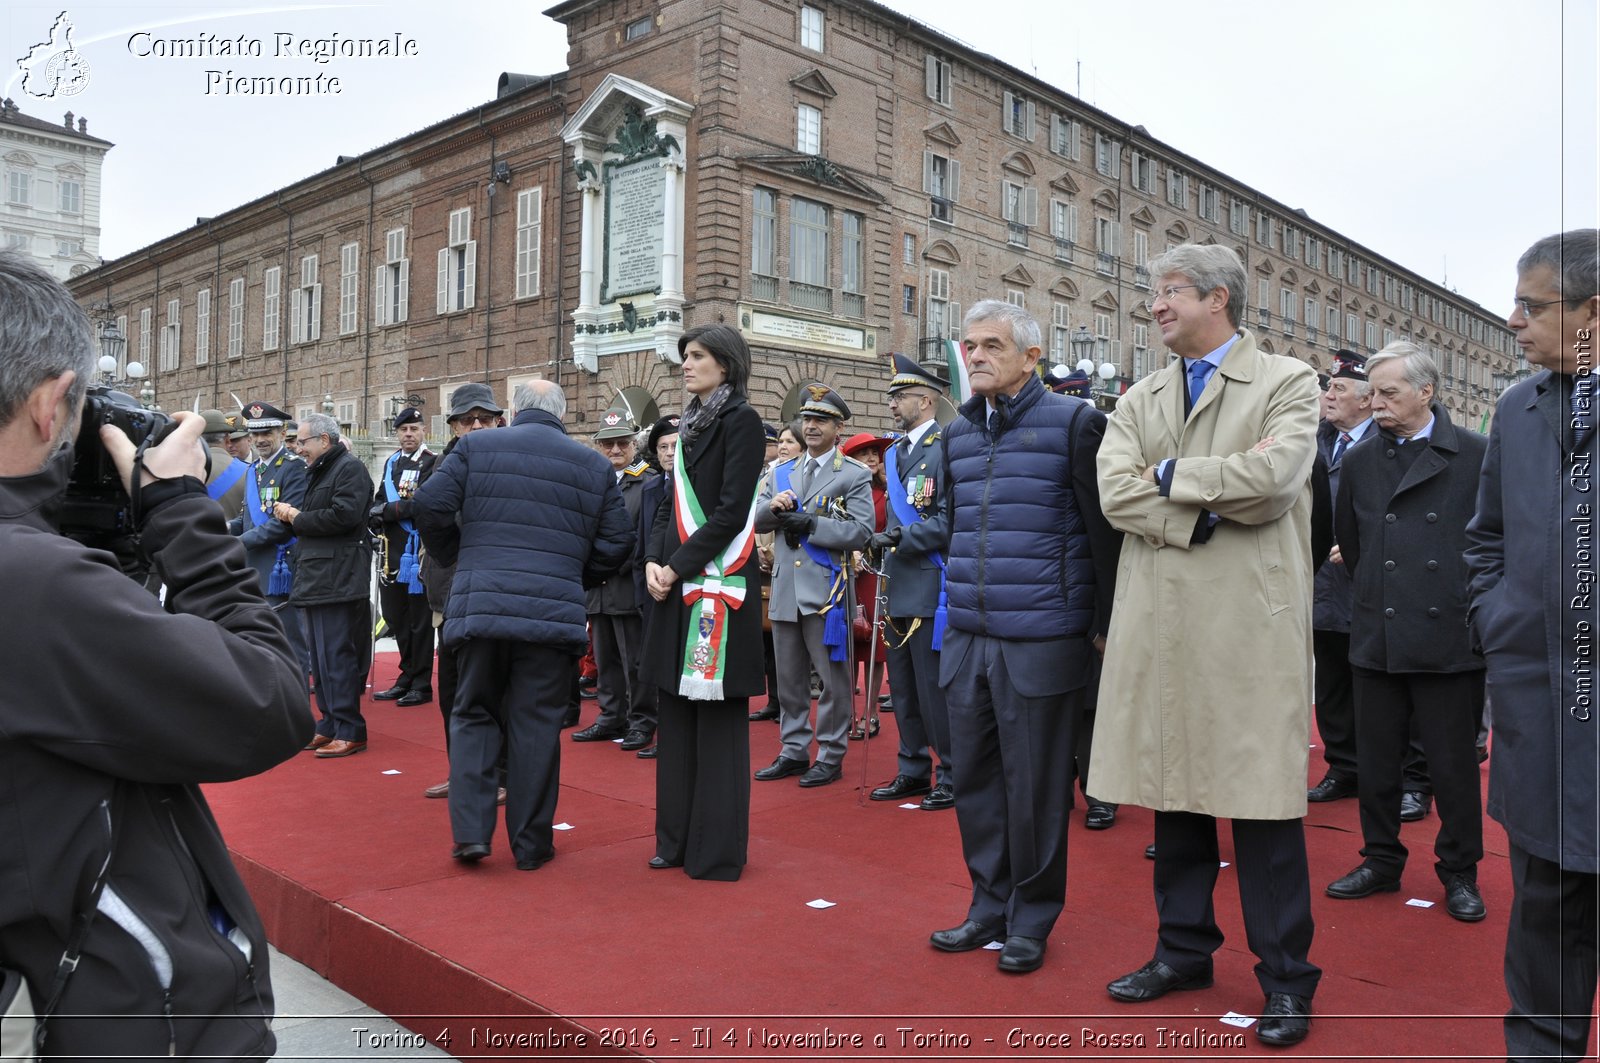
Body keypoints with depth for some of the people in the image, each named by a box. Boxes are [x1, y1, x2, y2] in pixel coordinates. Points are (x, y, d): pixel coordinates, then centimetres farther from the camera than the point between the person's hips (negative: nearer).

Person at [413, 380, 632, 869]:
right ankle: (531, 843, 15)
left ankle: (470, 831, 8)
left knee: (474, 717, 15)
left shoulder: (475, 447, 6)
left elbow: (429, 504, -2)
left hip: (479, 605, 0)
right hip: (555, 612, 0)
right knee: (535, 726, 7)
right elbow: (617, 543, 5)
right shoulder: (594, 465, 8)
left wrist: (455, 556, 15)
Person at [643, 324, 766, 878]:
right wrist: (653, 561, -1)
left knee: (717, 717, -2)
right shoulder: (691, 423, 16)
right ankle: (678, 838, 23)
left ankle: (718, 851, 9)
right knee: (677, 711, 12)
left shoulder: (741, 420, -7)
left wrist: (677, 567, -14)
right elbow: (670, 504, 15)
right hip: (678, 585, 8)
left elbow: (731, 511, -14)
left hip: (717, 586, -8)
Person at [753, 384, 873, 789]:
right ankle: (794, 752, 24)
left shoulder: (855, 475, -1)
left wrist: (811, 523, -18)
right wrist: (773, 506, -9)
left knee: (832, 679, 3)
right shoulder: (782, 473, 16)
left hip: (827, 591, -5)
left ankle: (830, 756, 14)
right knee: (790, 678, 13)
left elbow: (861, 532, -11)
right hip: (784, 589, 5)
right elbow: (755, 521, 12)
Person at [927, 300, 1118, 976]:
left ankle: (1032, 919, 21)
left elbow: (1103, 531, -5)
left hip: (1040, 642, -6)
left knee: (1034, 788, 4)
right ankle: (990, 906, 28)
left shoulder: (1073, 422, -6)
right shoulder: (957, 432, 12)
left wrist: (1104, 625, -4)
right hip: (966, 640, 6)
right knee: (974, 780, 12)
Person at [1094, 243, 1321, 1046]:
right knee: (1173, 792, 12)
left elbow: (1273, 478, -15)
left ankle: (1285, 976, 16)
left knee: (1263, 800, 1)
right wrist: (1207, 511, -11)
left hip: (1250, 623, -4)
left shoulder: (1287, 383, 2)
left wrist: (1171, 474, -5)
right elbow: (1116, 492, -1)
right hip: (1158, 623, 5)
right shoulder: (1138, 401, 14)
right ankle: (1185, 947, 28)